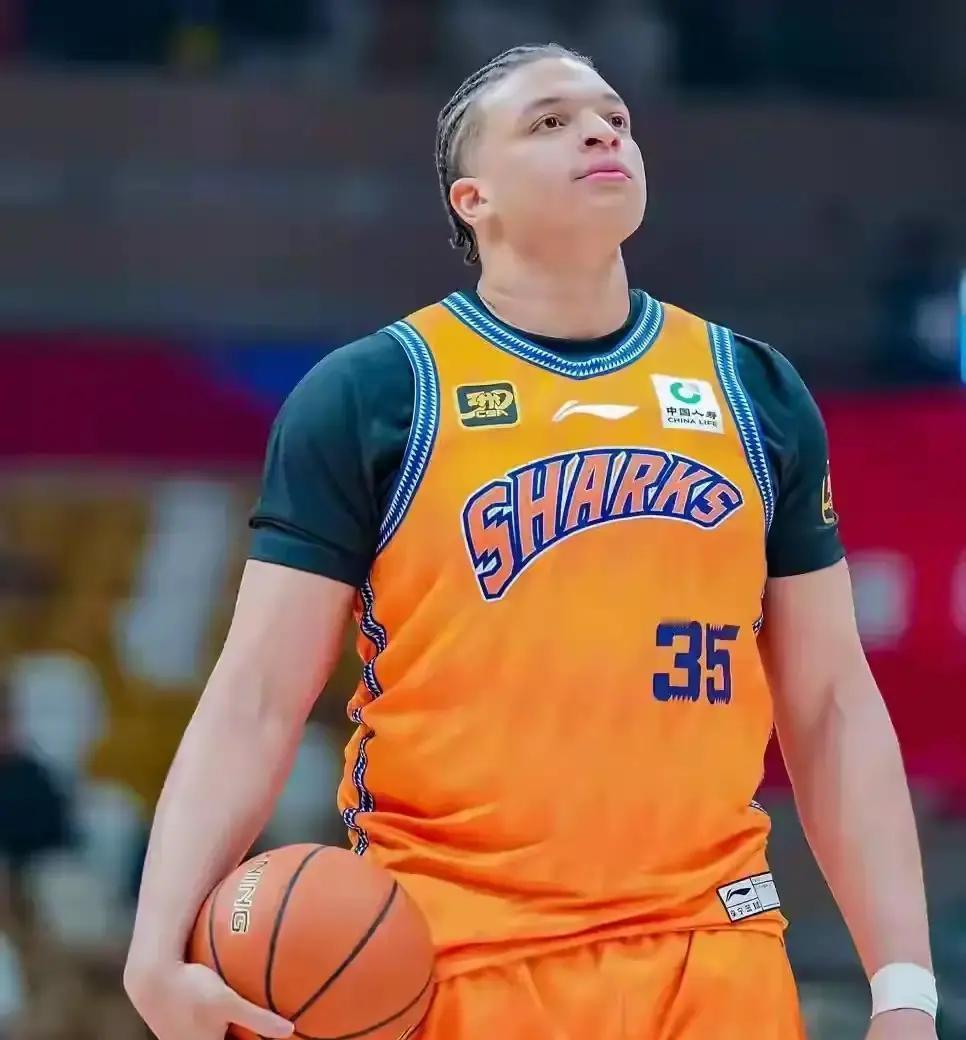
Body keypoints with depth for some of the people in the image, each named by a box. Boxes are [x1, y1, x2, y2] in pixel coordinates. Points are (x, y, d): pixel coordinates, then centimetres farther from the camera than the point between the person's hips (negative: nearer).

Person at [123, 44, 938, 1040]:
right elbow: (255, 700, -3)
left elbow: (832, 706, 13)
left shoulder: (756, 392, 11)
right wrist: (160, 947, -17)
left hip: (714, 955, 3)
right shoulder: (369, 395, 0)